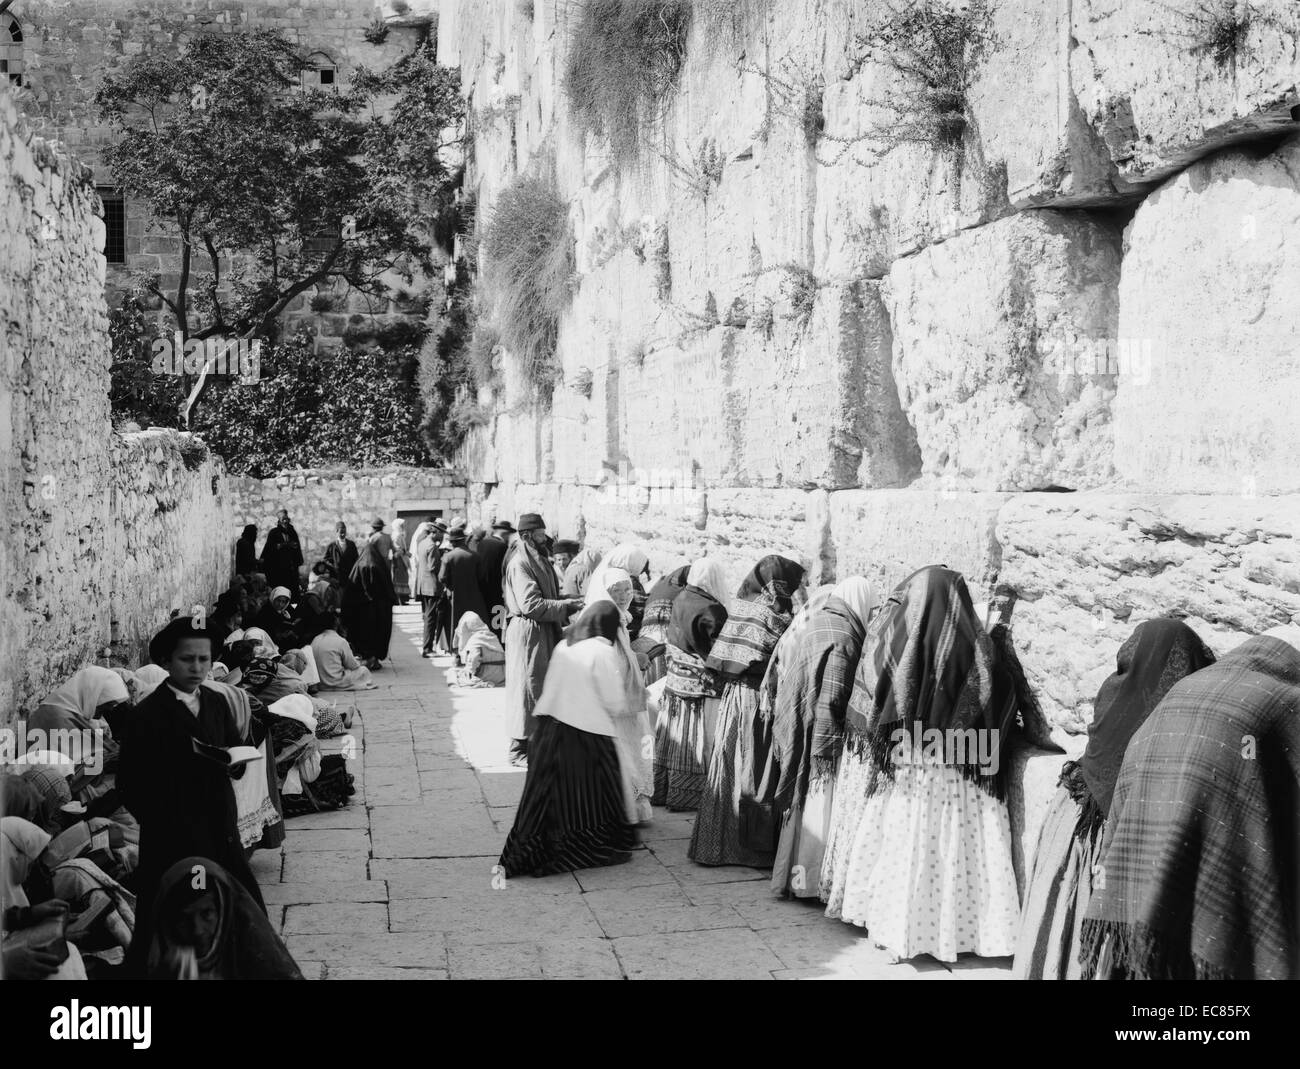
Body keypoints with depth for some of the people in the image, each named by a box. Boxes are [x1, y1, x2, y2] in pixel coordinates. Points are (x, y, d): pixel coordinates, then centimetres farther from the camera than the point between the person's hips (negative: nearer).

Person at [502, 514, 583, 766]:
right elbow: (531, 604, -23)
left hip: (543, 633, 10)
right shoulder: (519, 563, -17)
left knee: (543, 687, 14)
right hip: (527, 633, -10)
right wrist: (565, 606, -17)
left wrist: (566, 603, 5)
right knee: (527, 688, -3)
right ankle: (519, 749, 6)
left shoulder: (537, 560, 15)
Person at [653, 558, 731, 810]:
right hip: (701, 687, -7)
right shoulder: (711, 610, -20)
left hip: (675, 683, 7)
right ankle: (685, 798, 11)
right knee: (696, 742, 4)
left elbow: (674, 643, 8)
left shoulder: (680, 600, 1)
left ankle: (661, 791, 25)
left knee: (673, 738, 16)